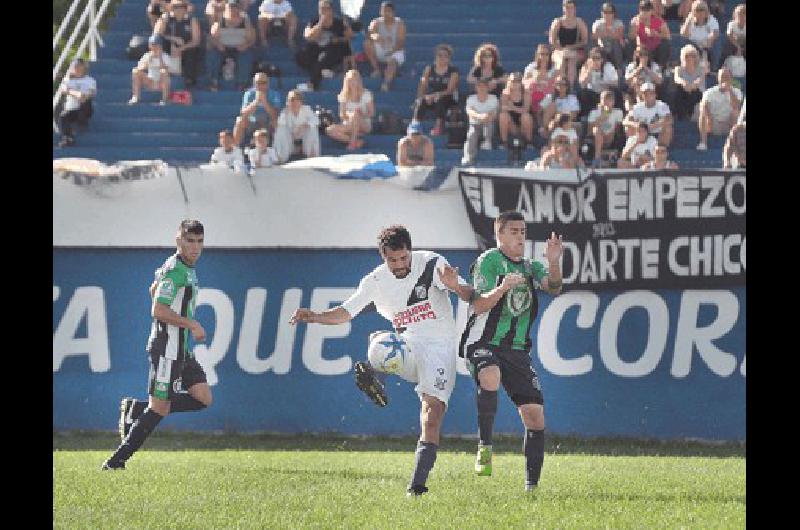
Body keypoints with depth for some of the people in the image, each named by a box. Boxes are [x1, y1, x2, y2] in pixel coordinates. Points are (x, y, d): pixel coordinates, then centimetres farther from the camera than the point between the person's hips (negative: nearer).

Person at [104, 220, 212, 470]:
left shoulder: (187, 268, 15)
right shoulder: (175, 269, -16)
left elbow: (154, 290, 30)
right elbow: (158, 311, -22)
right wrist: (192, 324, -17)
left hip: (181, 349, 10)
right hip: (166, 347, -10)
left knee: (203, 398, 3)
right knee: (160, 407, -9)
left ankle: (135, 408, 9)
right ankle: (117, 460, -4)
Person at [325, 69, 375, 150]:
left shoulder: (366, 94, 0)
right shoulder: (344, 95, 6)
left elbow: (371, 113, 0)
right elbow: (342, 115, 4)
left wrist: (362, 115, -21)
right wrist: (348, 116, -19)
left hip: (364, 125, -2)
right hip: (348, 126, 2)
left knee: (355, 113, -37)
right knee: (330, 130, -27)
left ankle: (353, 141, -29)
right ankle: (357, 142, -28)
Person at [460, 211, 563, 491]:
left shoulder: (531, 267, 15)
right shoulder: (489, 261, -2)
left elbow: (553, 287, -4)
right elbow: (478, 306, -11)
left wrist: (553, 263, -23)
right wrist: (502, 288, -28)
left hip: (517, 350, 6)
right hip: (483, 343, -6)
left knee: (535, 416, -3)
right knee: (490, 376, -40)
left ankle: (532, 484, 7)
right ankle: (484, 446, -31)